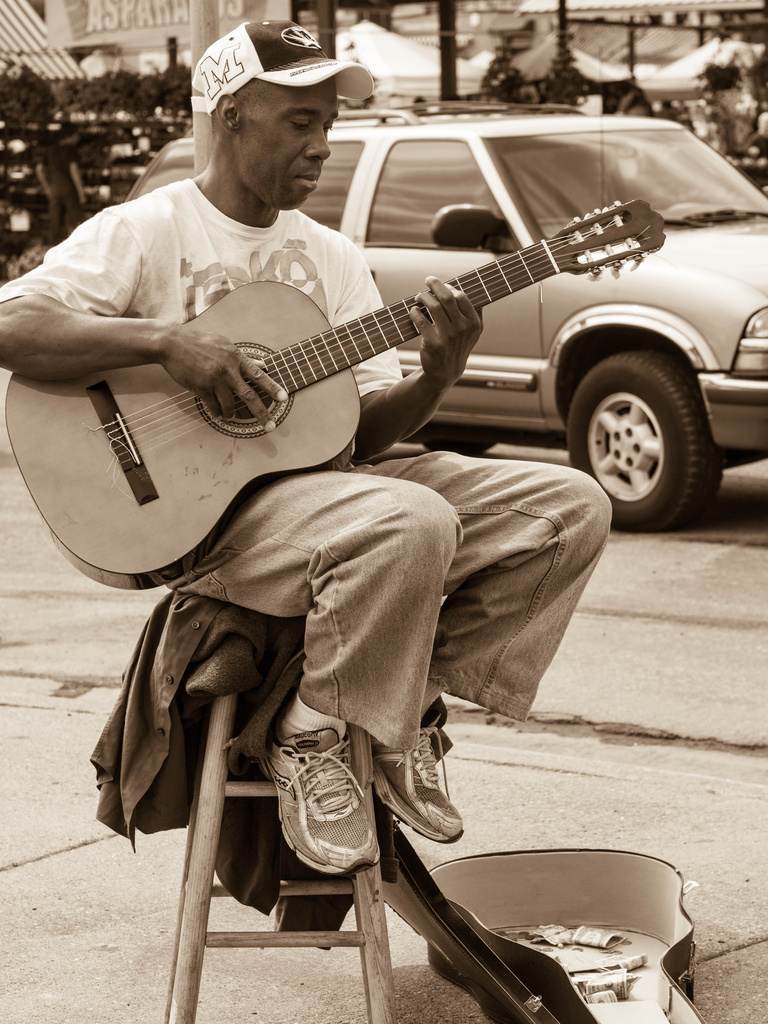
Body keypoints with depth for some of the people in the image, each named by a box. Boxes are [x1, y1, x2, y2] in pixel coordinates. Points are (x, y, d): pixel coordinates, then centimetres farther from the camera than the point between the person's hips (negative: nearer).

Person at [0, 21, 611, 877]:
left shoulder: (332, 257, 17)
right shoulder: (145, 232, -2)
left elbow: (367, 428, 10)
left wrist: (437, 377, -11)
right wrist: (165, 339, -25)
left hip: (329, 479, 7)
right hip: (205, 511, -7)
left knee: (573, 506, -6)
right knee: (410, 523, -36)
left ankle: (409, 707, 4)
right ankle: (313, 740, -13)